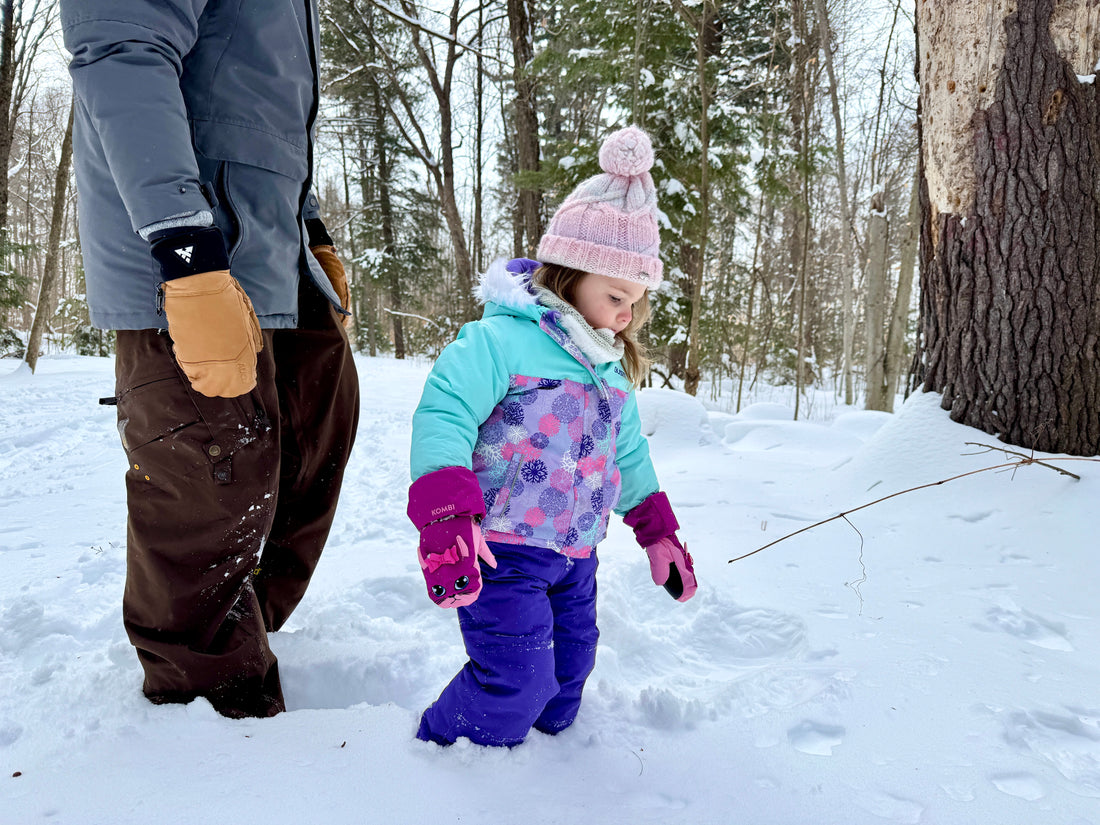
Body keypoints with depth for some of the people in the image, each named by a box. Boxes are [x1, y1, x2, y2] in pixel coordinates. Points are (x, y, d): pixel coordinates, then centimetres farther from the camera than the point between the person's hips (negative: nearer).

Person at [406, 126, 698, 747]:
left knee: (569, 671, 16)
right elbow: (443, 415, -24)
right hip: (502, 549, -8)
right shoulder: (501, 339, -16)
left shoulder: (613, 369, 12)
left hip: (575, 556, 8)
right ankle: (440, 751, 17)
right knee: (517, 680, -10)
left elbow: (629, 454, 22)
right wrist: (445, 519, -34)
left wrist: (659, 533, 21)